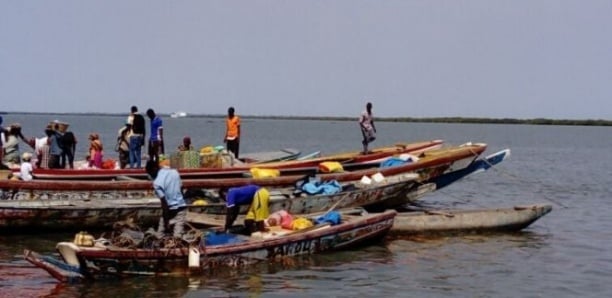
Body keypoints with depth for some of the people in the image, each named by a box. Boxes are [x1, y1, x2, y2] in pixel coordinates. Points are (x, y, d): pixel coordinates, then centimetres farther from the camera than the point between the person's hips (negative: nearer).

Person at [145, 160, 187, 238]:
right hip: (182, 207, 6)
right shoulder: (174, 172, 3)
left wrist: (166, 222, -14)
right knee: (177, 237, -1)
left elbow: (164, 204, -17)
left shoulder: (157, 183, -15)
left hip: (170, 210, -5)